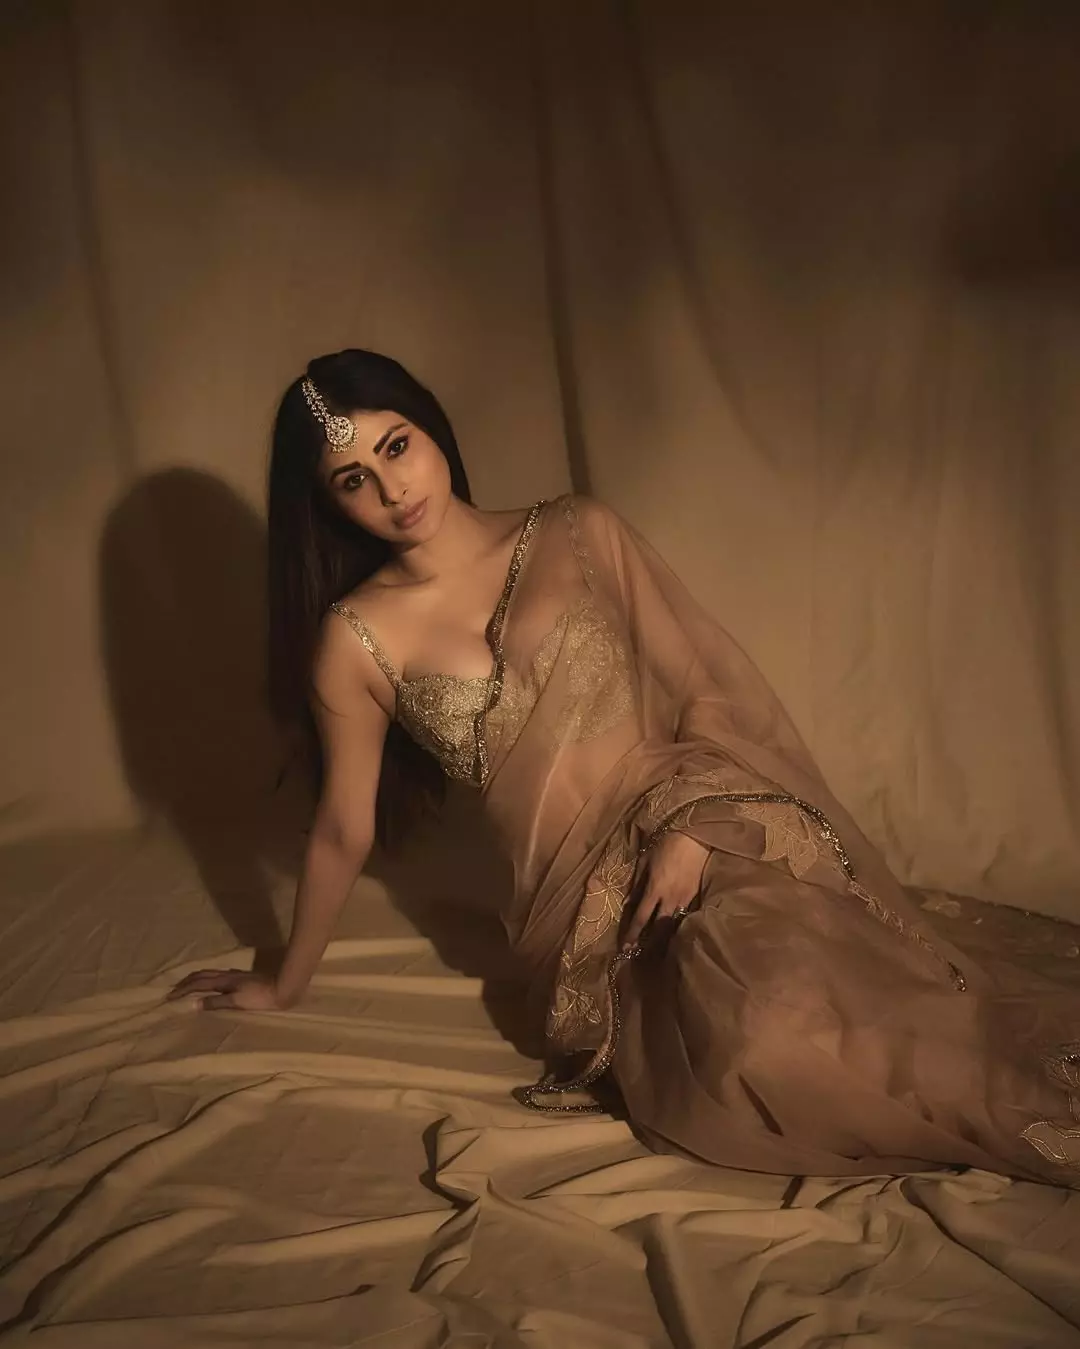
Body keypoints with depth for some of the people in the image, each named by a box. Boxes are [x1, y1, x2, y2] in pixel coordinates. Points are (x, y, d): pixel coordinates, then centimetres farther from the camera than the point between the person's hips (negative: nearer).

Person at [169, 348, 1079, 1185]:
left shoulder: (578, 537, 5)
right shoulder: (357, 639, 2)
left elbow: (702, 689, 6)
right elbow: (344, 833, 13)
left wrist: (690, 829, -11)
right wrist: (285, 984, 23)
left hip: (716, 826, 0)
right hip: (587, 899, 1)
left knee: (779, 1014, -33)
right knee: (757, 1042, -30)